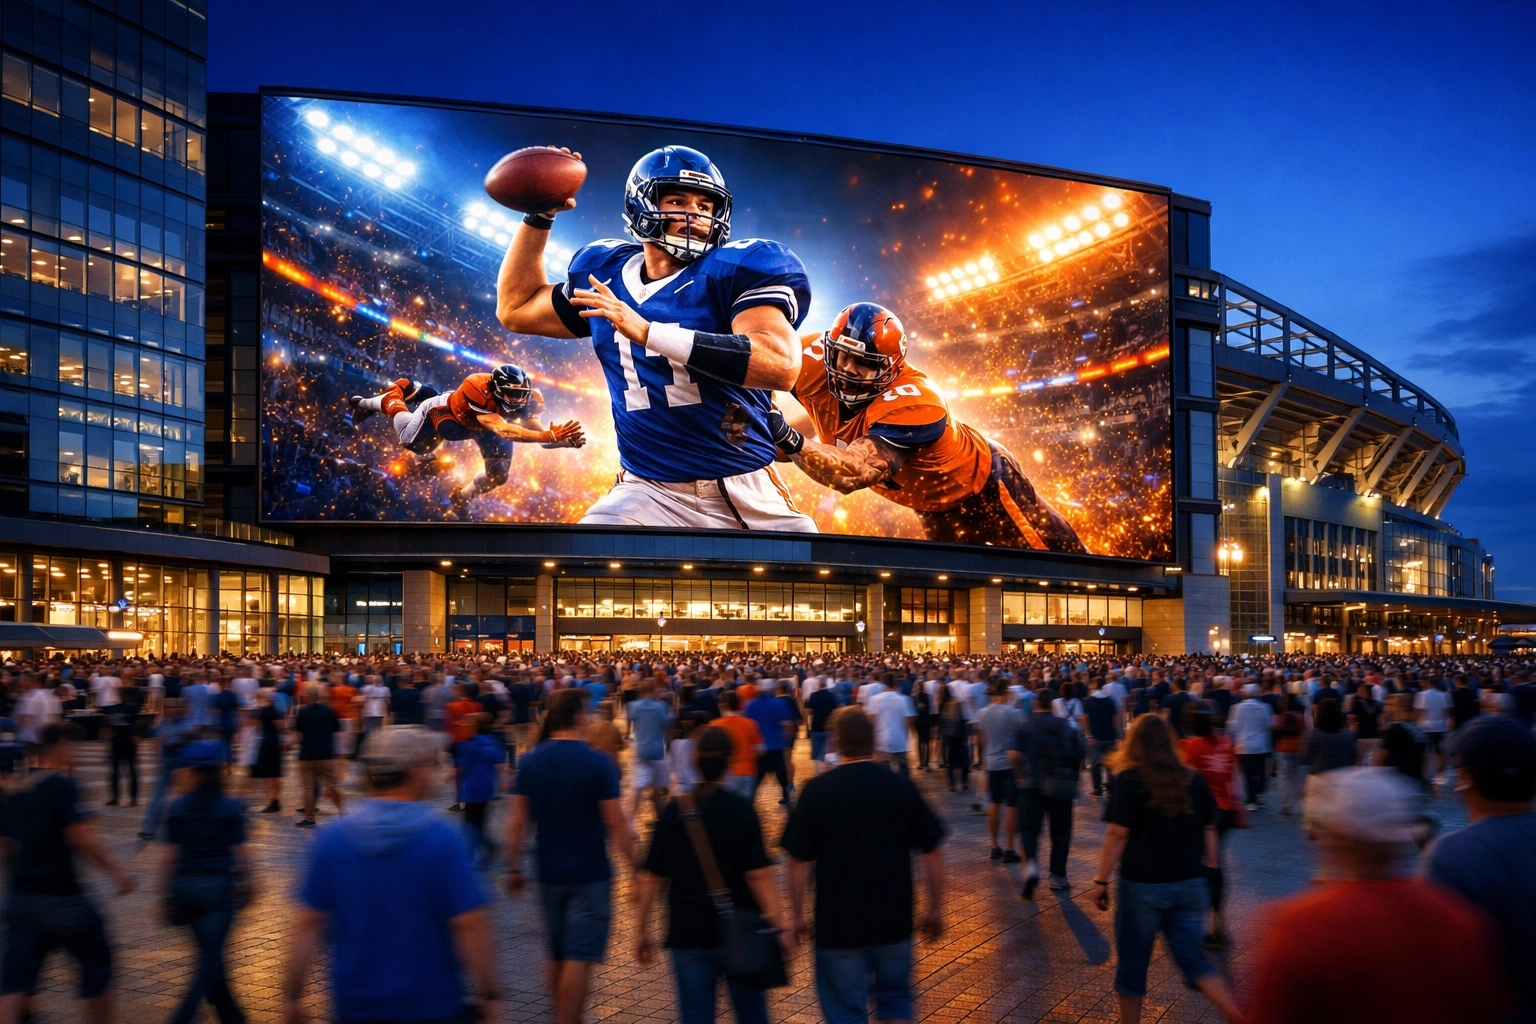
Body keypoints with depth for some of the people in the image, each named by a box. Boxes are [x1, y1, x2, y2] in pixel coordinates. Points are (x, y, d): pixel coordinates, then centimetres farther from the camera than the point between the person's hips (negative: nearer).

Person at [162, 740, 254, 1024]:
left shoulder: (178, 807, -1)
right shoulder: (231, 807, -9)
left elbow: (172, 853, 0)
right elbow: (239, 852, -6)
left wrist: (169, 892, 8)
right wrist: (248, 882, 8)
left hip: (186, 885, 4)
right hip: (219, 886, -4)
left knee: (209, 953, 18)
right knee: (210, 958, 3)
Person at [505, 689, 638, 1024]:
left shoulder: (530, 761, 1)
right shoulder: (598, 763, -13)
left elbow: (517, 821, 3)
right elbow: (616, 824, -12)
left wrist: (514, 868, 12)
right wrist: (636, 866, -2)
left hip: (549, 872, 5)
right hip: (589, 874, -5)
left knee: (557, 955, 19)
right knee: (579, 958, -2)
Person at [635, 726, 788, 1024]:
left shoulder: (674, 811, -2)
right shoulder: (742, 810, -9)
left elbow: (650, 876, 0)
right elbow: (759, 874, -16)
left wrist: (641, 928, 8)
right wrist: (779, 924, -13)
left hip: (688, 935, 1)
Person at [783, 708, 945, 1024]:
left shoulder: (818, 789, -11)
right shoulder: (902, 787, -5)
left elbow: (799, 861, -9)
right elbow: (931, 853, 0)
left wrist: (797, 914, 3)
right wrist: (935, 908, 11)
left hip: (838, 922, -2)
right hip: (894, 918, 2)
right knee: (895, 998, 22)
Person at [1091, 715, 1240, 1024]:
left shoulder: (1129, 780, -9)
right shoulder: (1194, 780, 4)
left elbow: (1117, 834, -13)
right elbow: (1209, 831, 9)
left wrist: (1101, 880, -7)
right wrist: (1207, 872, 20)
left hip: (1142, 885, -4)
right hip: (1190, 884, 4)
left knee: (1133, 962, 10)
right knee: (1192, 957, 12)